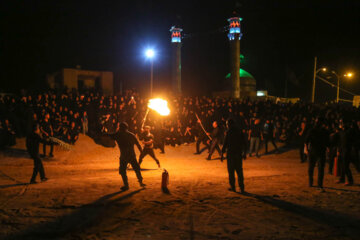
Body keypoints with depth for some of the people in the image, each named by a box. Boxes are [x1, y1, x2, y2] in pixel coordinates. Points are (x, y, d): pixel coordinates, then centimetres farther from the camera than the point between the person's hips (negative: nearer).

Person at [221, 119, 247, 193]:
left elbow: (225, 143, -11)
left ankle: (233, 187, 8)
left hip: (230, 153, -4)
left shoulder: (229, 132, -10)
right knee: (239, 171, 9)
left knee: (231, 171, 5)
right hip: (239, 153, 5)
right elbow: (244, 143, 10)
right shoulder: (240, 131, 5)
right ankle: (242, 188, 8)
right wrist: (244, 153, 18)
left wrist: (222, 153, -5)